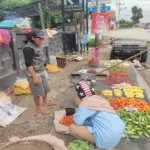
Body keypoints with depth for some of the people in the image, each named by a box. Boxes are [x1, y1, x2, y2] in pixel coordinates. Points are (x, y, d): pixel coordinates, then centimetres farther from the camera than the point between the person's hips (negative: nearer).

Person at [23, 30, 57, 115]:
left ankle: (46, 102, 43)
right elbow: (28, 64, -24)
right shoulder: (28, 48, -22)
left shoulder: (39, 45, 5)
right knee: (37, 92, 5)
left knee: (45, 88, 22)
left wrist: (45, 66, 31)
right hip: (34, 73, -9)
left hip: (41, 72, 9)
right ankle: (38, 108, 24)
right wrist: (34, 77, -24)